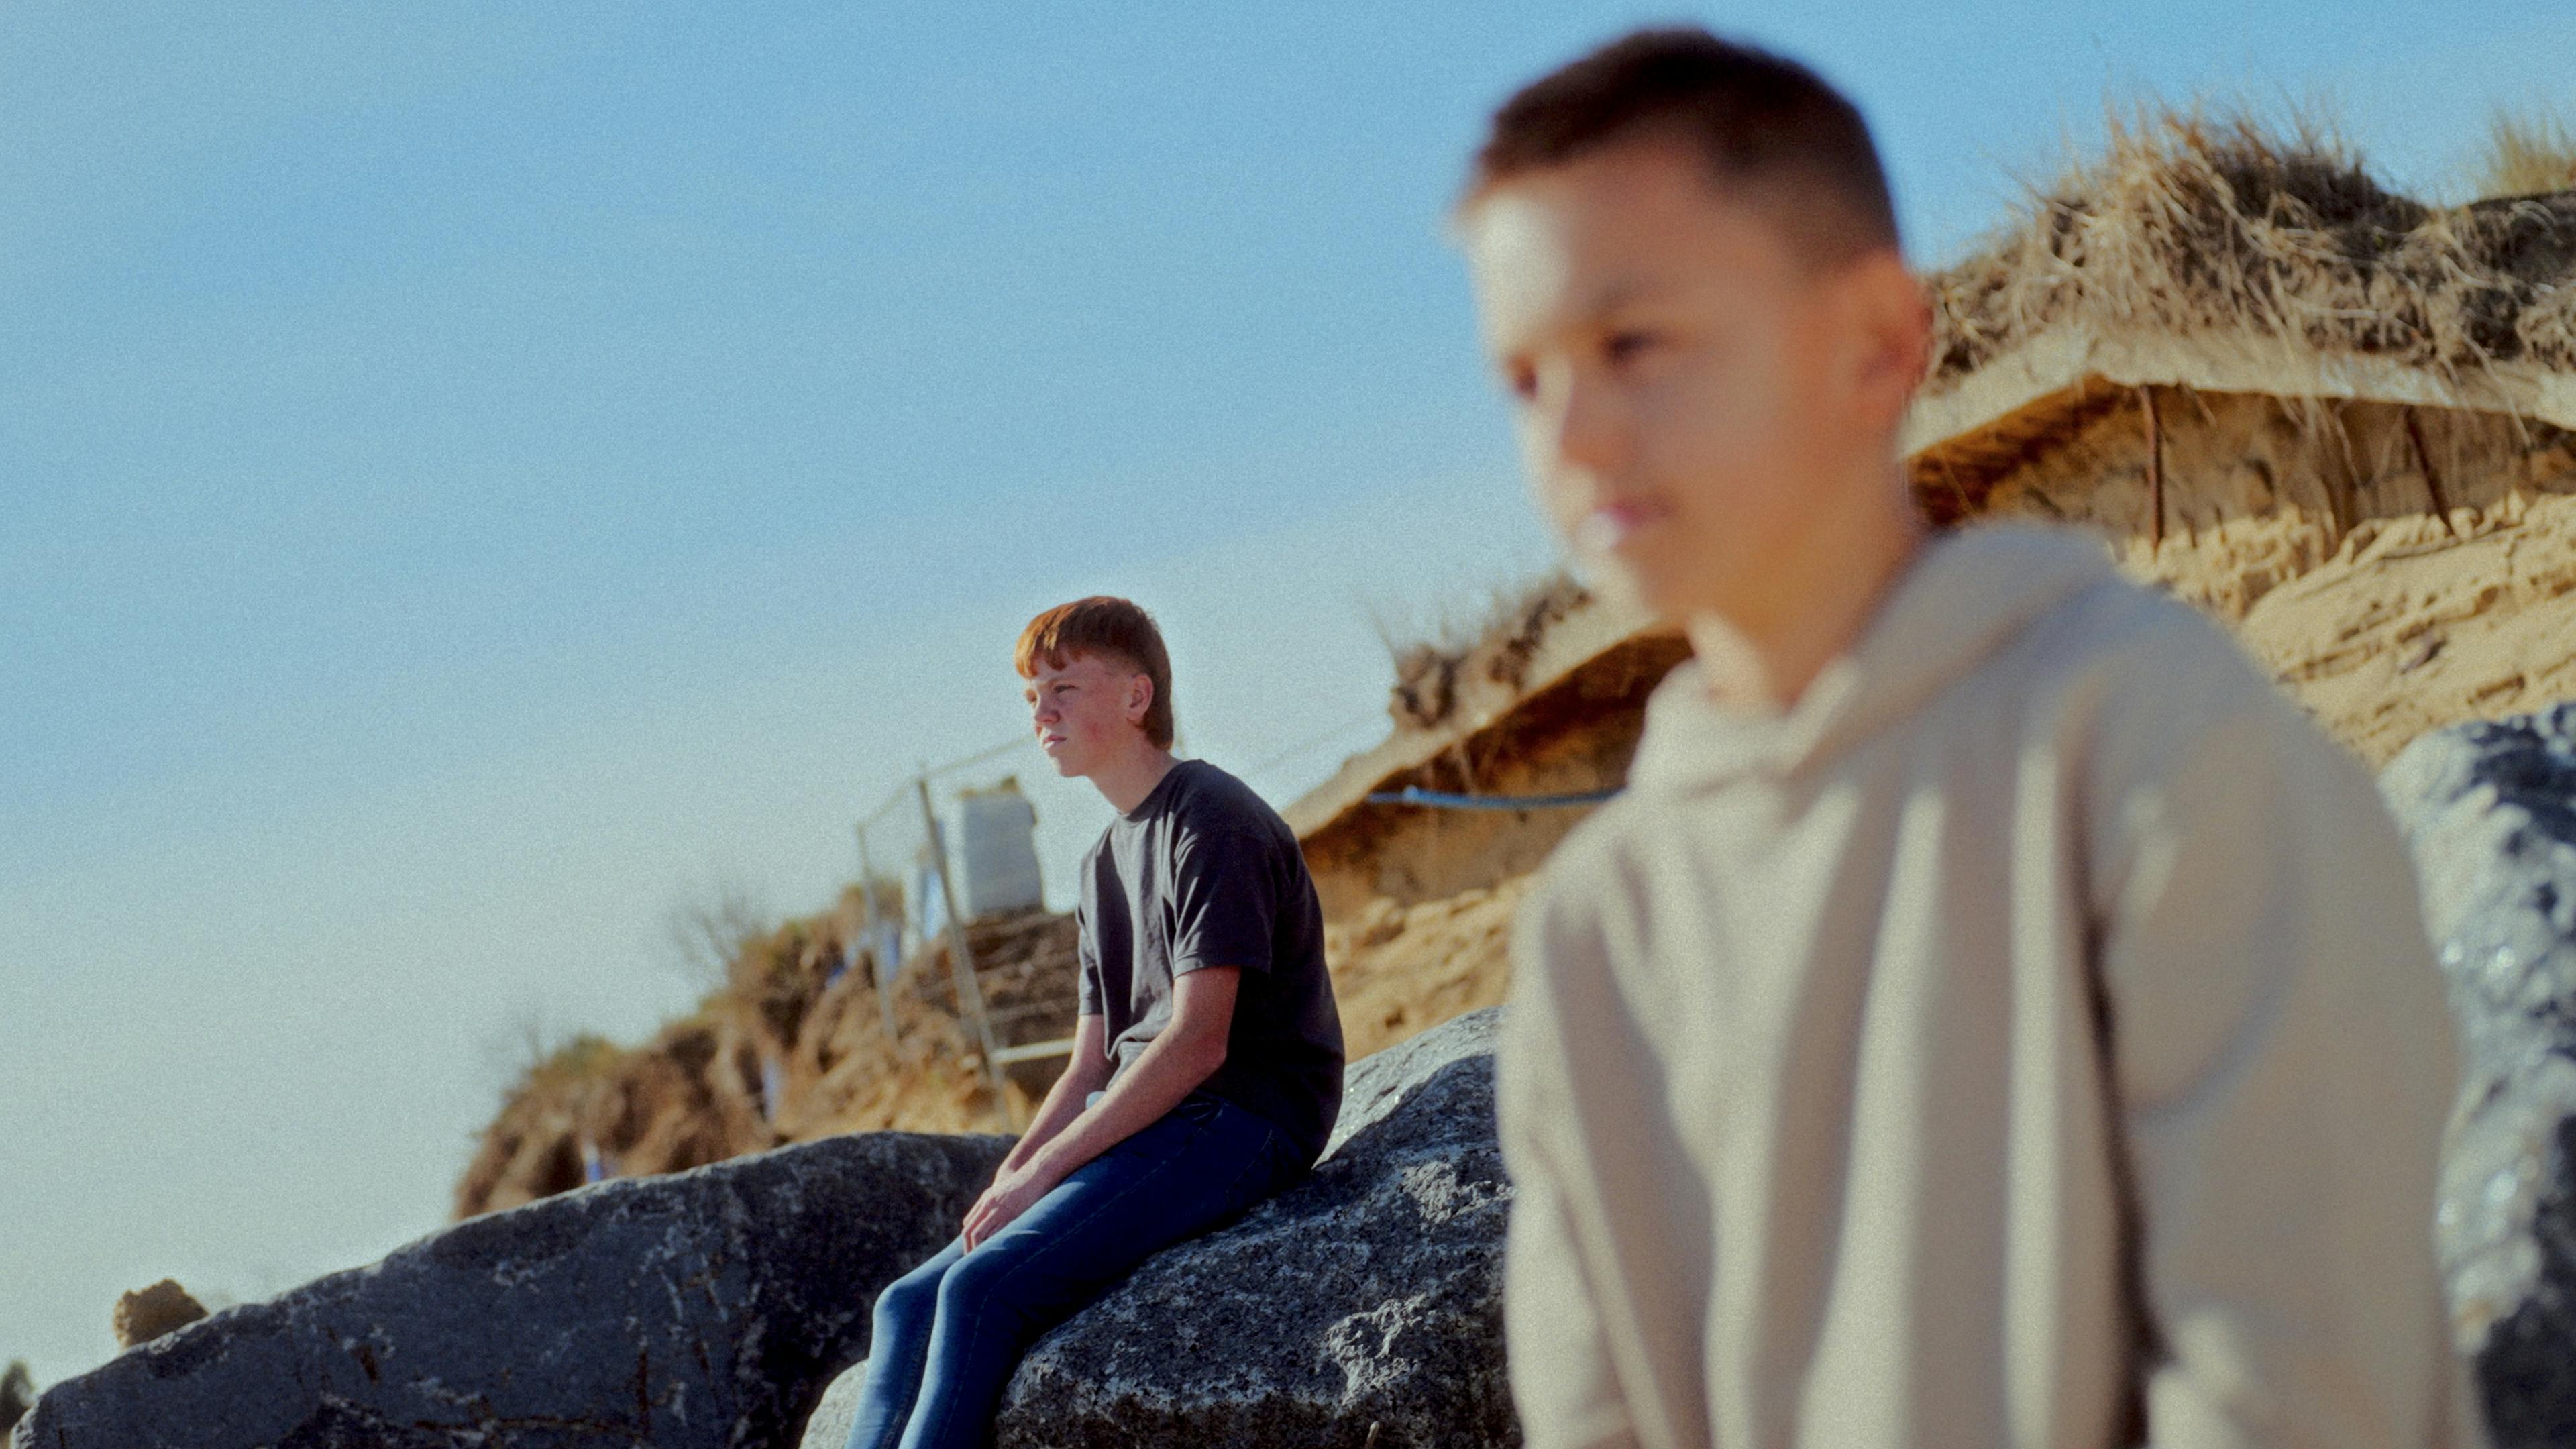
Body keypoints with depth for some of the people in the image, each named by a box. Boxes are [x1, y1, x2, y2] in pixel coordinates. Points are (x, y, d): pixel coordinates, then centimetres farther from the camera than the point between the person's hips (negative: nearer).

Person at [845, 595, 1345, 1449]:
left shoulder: (1213, 823, -9)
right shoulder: (1106, 863, 21)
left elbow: (1196, 1044, -18)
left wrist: (1041, 1172, -16)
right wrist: (1007, 1180, -1)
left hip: (1239, 1121, -9)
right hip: (1141, 1128, 9)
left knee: (984, 1290, -25)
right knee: (909, 1303, -4)